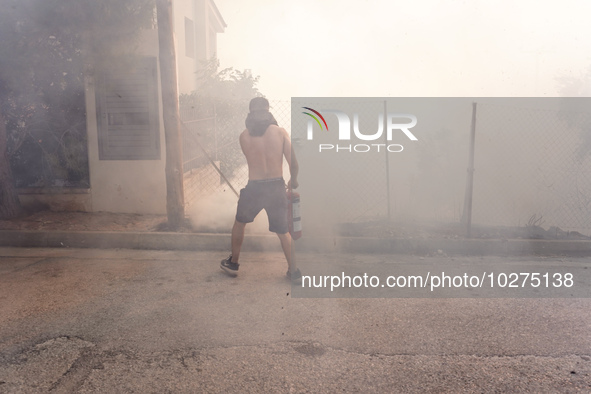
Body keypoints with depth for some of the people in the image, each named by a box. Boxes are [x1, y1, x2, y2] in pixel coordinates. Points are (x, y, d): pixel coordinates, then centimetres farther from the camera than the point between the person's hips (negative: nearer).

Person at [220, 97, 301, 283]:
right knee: (283, 231, 16)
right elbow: (293, 161, -6)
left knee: (239, 224, 25)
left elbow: (252, 159, 9)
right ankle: (294, 272, 18)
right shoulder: (280, 132, -3)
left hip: (254, 187, 0)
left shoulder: (244, 136, 0)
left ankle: (233, 263, 36)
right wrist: (293, 180, 13)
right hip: (277, 187, 0)